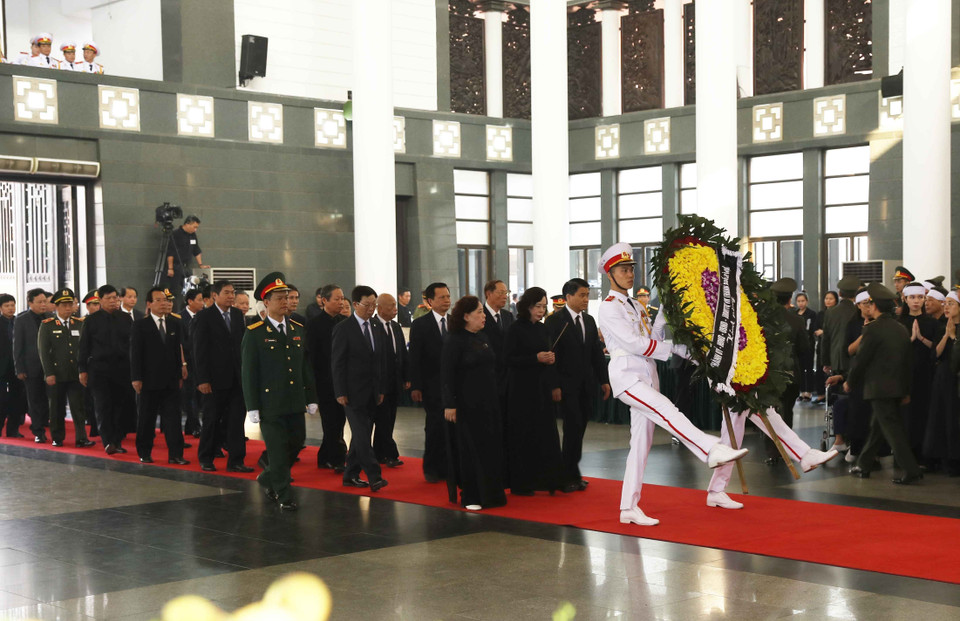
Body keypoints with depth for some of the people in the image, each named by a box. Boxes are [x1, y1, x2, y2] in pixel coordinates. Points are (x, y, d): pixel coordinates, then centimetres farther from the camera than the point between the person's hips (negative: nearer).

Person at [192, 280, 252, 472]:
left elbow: (242, 343, 10)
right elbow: (199, 351, -9)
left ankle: (235, 461, 8)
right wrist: (202, 380, -13)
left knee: (236, 419, 2)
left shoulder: (237, 315, 9)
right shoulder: (204, 317, -6)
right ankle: (205, 458, 22)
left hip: (236, 377, 4)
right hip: (216, 378, -4)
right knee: (212, 420, 7)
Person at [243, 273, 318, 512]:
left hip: (295, 402, 5)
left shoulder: (297, 330, 10)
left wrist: (311, 398, 11)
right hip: (270, 404, -5)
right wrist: (252, 407, -9)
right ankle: (284, 496, 10)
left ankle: (268, 479, 32)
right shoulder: (254, 333, -6)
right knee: (277, 450, -1)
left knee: (297, 443, 10)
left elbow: (305, 367, 14)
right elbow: (249, 373, -6)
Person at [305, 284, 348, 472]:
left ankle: (326, 457, 21)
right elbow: (312, 355, -7)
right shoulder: (314, 324, -6)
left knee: (338, 421, 10)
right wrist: (316, 378, -11)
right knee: (332, 423, -3)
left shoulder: (345, 321, 8)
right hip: (325, 381, -5)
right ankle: (337, 460, 1)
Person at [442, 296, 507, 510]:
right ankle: (469, 497, 8)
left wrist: (495, 397, 16)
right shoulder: (455, 340, -11)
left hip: (487, 403, 7)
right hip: (467, 405, -7)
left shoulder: (482, 337, 11)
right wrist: (450, 404, -18)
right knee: (470, 450, -1)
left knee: (491, 448, 10)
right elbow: (447, 374, -14)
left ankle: (490, 494, 22)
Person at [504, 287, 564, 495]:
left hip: (543, 388, 6)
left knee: (546, 433, 5)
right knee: (523, 436, -1)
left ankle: (549, 481, 10)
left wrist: (550, 358, -3)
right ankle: (521, 484, 7)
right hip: (522, 389, -6)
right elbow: (508, 359, -12)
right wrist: (536, 358, -19)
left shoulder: (542, 328, 12)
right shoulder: (515, 329, -8)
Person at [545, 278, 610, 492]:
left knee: (580, 428, 7)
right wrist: (554, 386, -16)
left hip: (586, 385, 6)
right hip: (567, 385, -6)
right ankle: (570, 476, 0)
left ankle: (572, 474, 16)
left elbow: (597, 352, 16)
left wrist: (604, 380, 10)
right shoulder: (555, 321, -7)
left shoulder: (589, 321, 14)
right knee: (573, 427, -9)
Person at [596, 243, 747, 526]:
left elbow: (652, 338, 14)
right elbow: (635, 344, -13)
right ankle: (713, 451, -48)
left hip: (647, 377, 9)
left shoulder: (634, 307, 22)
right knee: (667, 411, -30)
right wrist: (679, 349, -10)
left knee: (641, 443, 5)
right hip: (627, 376, -9)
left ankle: (629, 508, 8)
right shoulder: (609, 307, -4)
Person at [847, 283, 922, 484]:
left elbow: (861, 359, -11)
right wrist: (906, 390, 18)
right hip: (898, 387, 8)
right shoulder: (902, 329, 8)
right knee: (877, 426, 17)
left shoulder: (873, 329, -15)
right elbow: (909, 361, 12)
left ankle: (911, 470, -9)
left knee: (891, 428, -6)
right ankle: (864, 465, 27)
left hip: (879, 388, -8)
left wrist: (850, 382, 4)